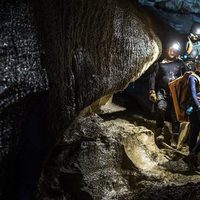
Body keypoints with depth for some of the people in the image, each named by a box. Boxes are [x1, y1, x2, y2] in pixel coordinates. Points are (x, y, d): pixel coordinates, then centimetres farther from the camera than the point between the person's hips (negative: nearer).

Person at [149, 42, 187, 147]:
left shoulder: (180, 63, 16)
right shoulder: (160, 63, 14)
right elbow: (153, 77, 9)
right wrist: (152, 91, -2)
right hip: (162, 92, -1)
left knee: (175, 114, -2)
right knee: (161, 108, -26)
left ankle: (174, 137, 5)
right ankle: (160, 132, -18)